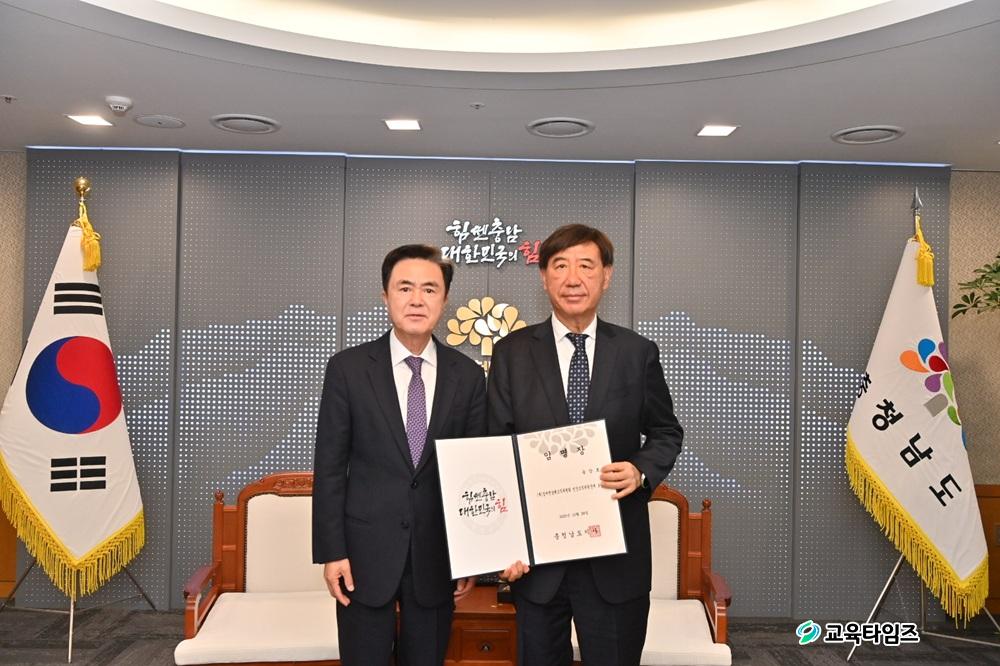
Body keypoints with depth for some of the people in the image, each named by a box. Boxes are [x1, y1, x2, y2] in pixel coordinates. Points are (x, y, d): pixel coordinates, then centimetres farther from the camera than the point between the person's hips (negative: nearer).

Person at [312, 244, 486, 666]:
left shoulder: (467, 376, 1)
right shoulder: (348, 368, -4)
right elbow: (329, 466, -3)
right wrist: (331, 551, -6)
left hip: (438, 555, 2)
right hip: (366, 551, -1)